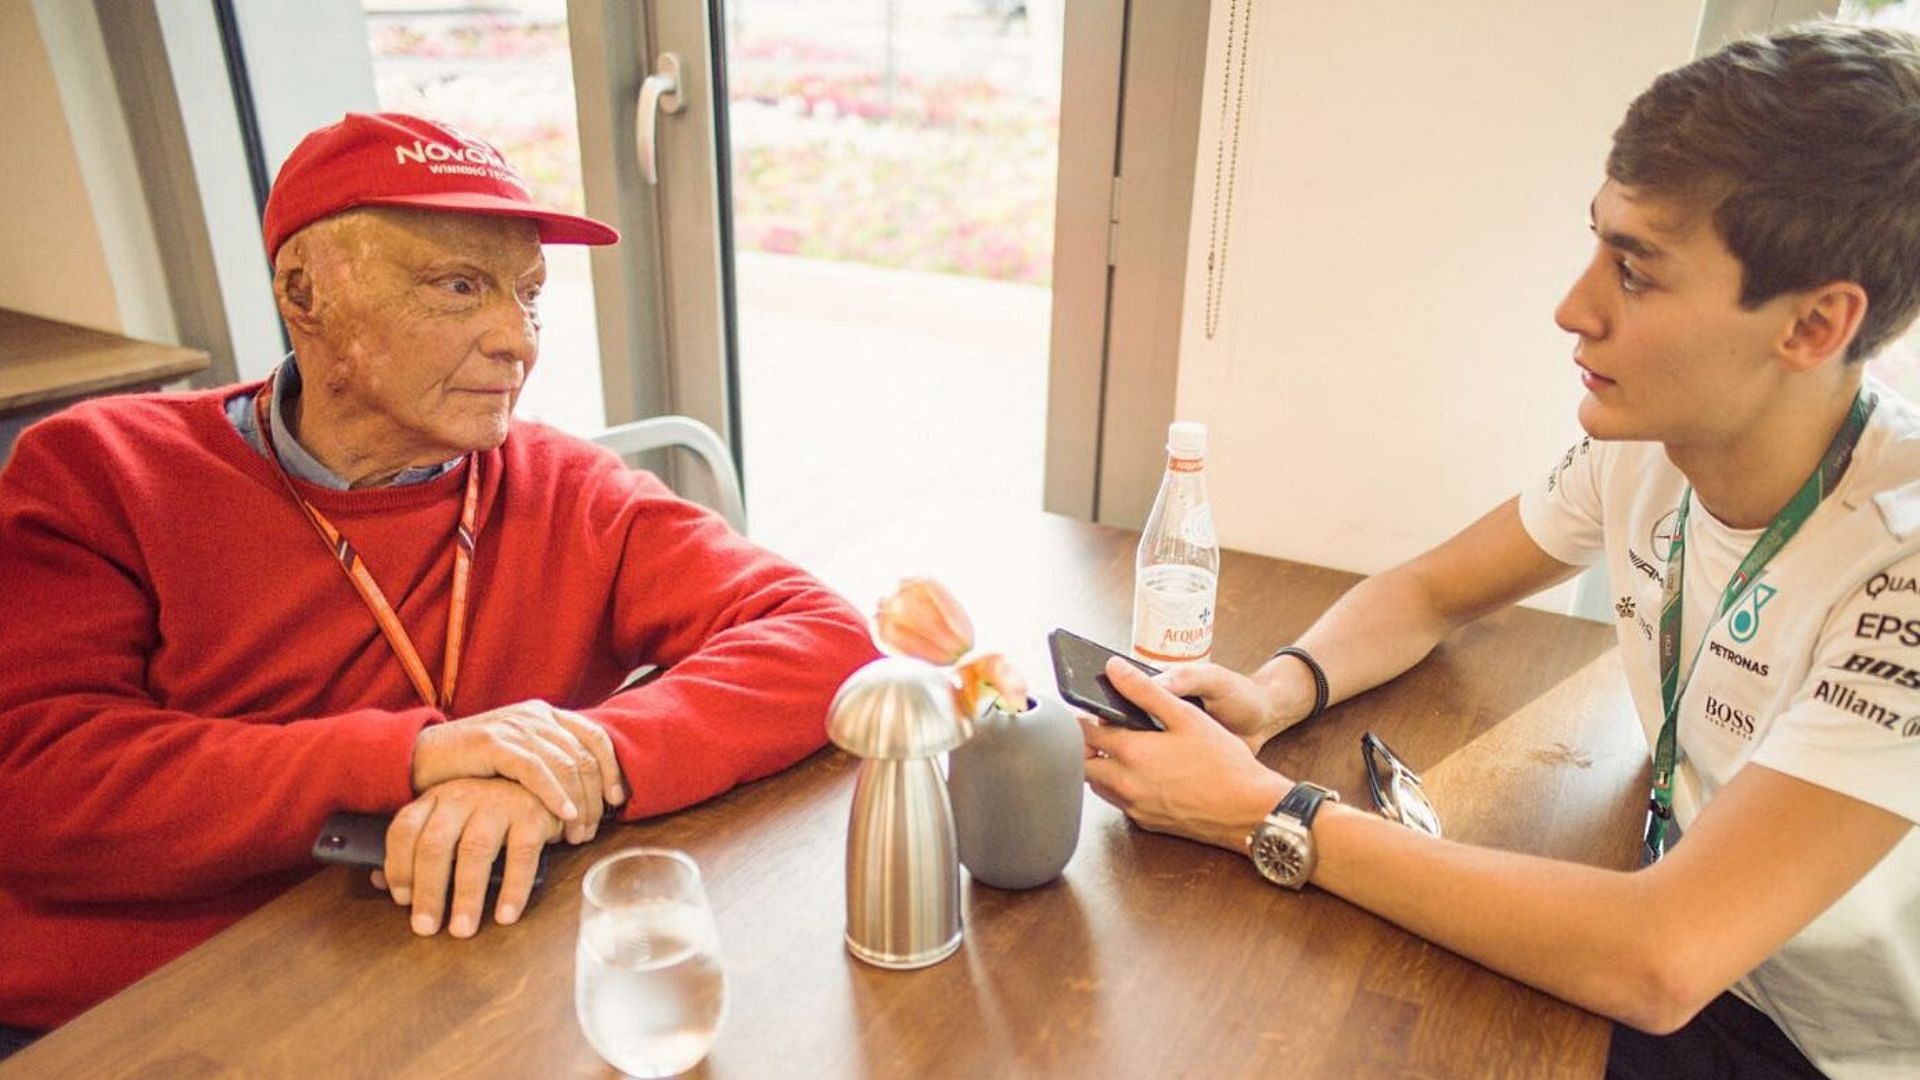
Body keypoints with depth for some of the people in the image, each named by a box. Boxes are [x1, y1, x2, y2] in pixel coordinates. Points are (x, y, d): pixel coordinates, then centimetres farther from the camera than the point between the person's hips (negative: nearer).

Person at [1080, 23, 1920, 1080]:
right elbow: (1429, 592, 3)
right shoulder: (1643, 445, -10)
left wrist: (1264, 811, -31)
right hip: (1682, 959, 5)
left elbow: (1654, 964, -35)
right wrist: (1274, 693, -17)